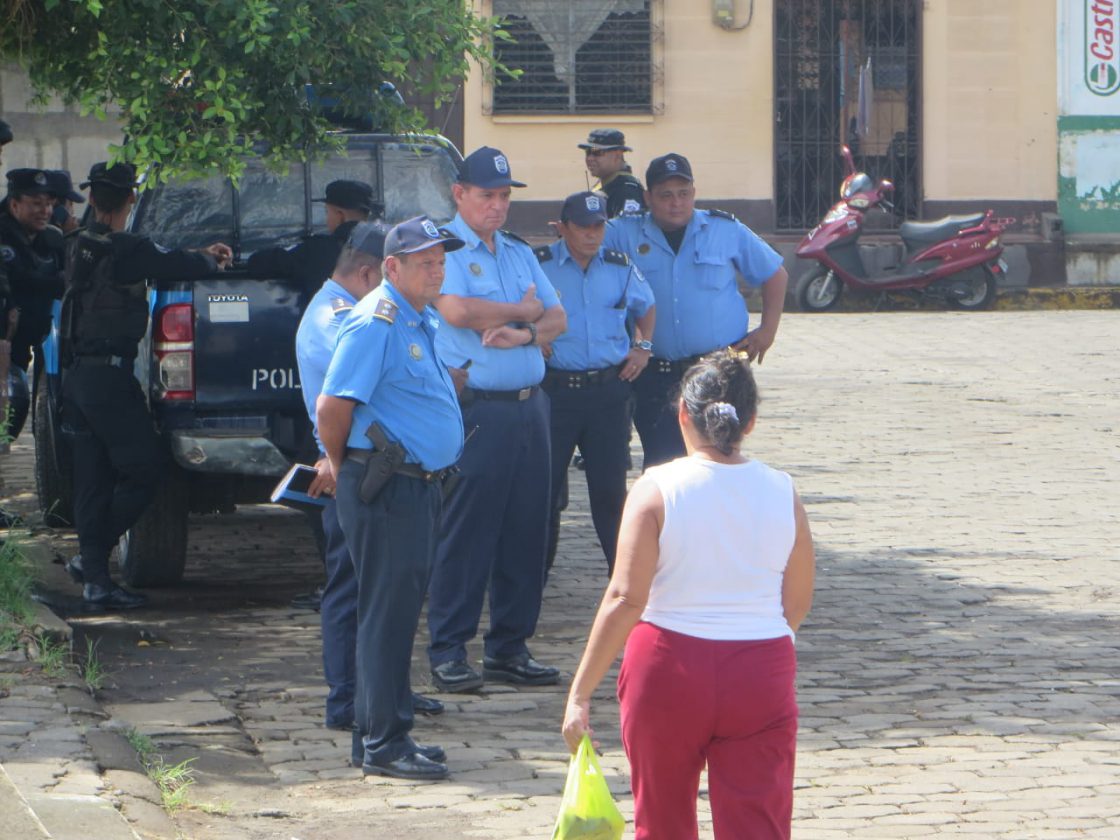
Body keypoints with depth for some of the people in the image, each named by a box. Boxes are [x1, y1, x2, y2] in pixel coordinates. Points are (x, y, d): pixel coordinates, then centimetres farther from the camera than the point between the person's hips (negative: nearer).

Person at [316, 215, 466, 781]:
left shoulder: (424, 321, 15)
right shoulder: (376, 322, -15)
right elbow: (332, 406, -18)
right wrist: (343, 469, -5)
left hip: (421, 483, 10)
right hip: (386, 487, -10)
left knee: (399, 610, 13)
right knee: (388, 613, -7)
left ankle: (387, 732, 21)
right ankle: (383, 744, -4)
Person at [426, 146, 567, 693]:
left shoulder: (520, 253, 19)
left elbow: (557, 318, 13)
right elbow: (458, 310, -20)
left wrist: (526, 334, -10)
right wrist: (523, 311, -4)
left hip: (529, 407, 7)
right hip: (476, 409, -7)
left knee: (527, 532, 7)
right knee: (466, 534, -5)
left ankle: (509, 648, 15)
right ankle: (447, 653, 0)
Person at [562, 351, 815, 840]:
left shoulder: (658, 489, -9)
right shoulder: (780, 493, 0)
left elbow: (626, 598, -15)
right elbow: (798, 604, 8)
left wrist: (581, 692, -13)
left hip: (670, 668, -1)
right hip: (762, 679, 1)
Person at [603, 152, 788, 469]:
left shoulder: (726, 230, 5)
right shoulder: (625, 234, 4)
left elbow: (775, 275, 13)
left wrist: (767, 330, 6)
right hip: (657, 376, 1)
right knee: (662, 463, -2)